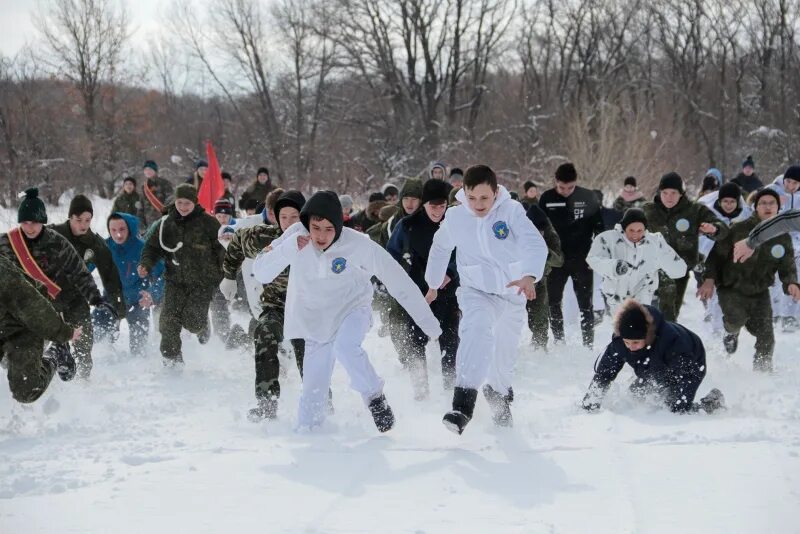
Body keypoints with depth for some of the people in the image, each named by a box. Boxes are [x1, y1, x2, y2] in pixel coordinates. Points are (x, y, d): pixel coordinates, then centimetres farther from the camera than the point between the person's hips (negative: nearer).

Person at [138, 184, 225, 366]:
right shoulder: (167, 223, 4)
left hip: (202, 282, -3)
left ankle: (203, 327, 26)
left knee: (192, 322, -10)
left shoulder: (207, 222, -5)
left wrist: (226, 274, -2)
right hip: (175, 281, 3)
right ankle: (171, 358, 6)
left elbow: (223, 248, 0)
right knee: (169, 321, -8)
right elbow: (153, 246, 9)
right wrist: (146, 264, -9)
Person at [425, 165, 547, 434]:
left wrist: (529, 276, -51)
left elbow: (535, 244, -32)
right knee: (476, 330, -31)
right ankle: (463, 404, -40)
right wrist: (433, 283, 24)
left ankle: (500, 397, 48)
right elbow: (440, 249, 11)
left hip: (512, 293, 1)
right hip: (477, 291, 0)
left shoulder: (511, 211, -19)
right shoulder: (455, 217, -9)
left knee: (505, 352, 15)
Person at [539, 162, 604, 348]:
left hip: (582, 260, -2)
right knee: (553, 302, 4)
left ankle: (588, 344, 7)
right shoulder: (547, 199, -1)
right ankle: (559, 341, 14)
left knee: (585, 304, 2)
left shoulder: (588, 197, -5)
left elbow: (599, 227, 2)